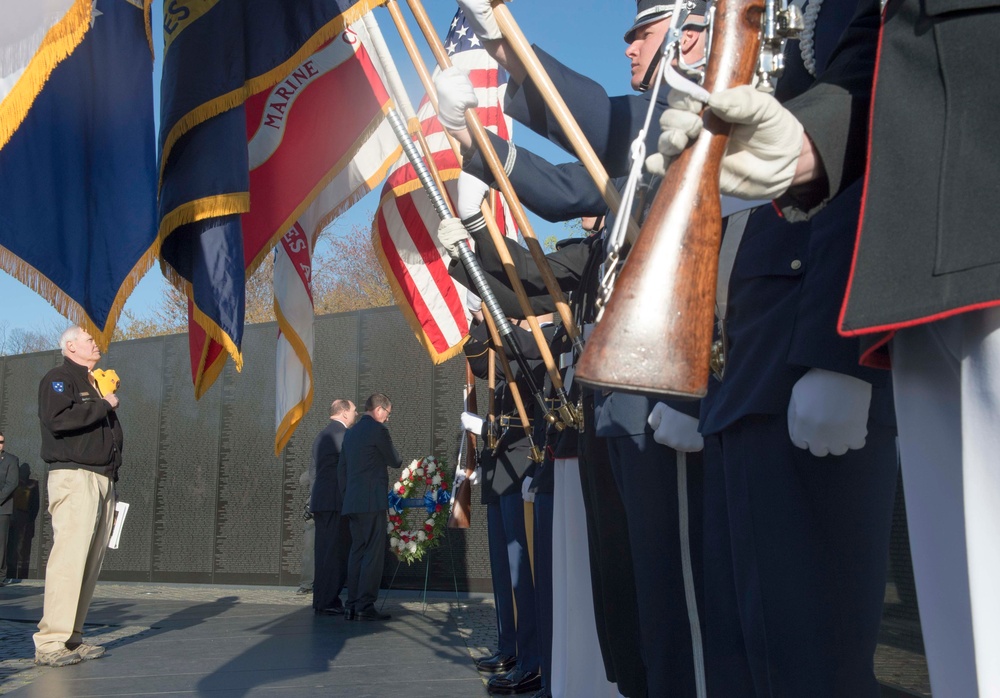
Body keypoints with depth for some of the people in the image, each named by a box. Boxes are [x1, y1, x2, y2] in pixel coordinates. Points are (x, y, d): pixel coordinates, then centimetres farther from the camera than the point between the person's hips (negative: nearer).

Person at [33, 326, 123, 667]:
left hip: (103, 479, 8)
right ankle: (50, 642, -14)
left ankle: (71, 637, 9)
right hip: (73, 476, -8)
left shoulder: (97, 385, 25)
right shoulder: (58, 378, -1)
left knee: (91, 563, 5)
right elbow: (57, 419, -19)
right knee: (70, 558, -15)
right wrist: (103, 406, -11)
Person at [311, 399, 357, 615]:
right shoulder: (342, 434, -11)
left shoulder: (322, 435, 19)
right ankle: (328, 603, -3)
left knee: (325, 552, 12)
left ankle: (321, 601, 17)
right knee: (336, 553, -5)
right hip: (336, 502, -10)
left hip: (320, 501, 10)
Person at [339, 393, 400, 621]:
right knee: (374, 553, -5)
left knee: (357, 551, 11)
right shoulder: (378, 430, -8)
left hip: (352, 502, 8)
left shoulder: (350, 433, 18)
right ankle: (365, 607, -7)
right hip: (372, 502, -8)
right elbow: (394, 461, -2)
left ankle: (352, 606, 10)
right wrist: (398, 460, 20)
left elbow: (341, 468, 20)